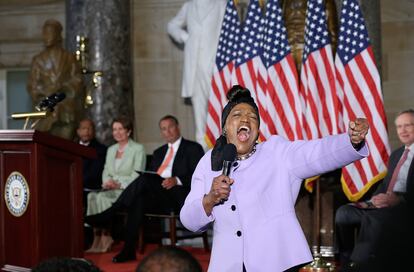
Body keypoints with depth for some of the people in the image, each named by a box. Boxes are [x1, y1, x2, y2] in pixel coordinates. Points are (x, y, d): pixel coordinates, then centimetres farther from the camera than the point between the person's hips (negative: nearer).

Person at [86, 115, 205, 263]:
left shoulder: (193, 148, 8)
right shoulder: (159, 152, 27)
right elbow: (151, 177, 22)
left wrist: (177, 180, -21)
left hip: (179, 196, -6)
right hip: (157, 198, 6)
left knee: (146, 179, -29)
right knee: (139, 199, -29)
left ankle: (107, 215, -27)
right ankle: (128, 250, -32)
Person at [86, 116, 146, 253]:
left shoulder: (138, 149, 2)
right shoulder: (111, 149, 23)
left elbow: (137, 176, -6)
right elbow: (106, 172, 17)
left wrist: (119, 184, -18)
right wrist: (107, 182, -6)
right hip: (110, 190, 6)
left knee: (102, 197, -32)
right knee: (92, 196, -27)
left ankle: (105, 239, -28)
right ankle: (97, 239, -32)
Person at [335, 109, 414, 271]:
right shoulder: (396, 154, 25)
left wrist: (398, 199, -28)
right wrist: (375, 199, 2)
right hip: (384, 205, 9)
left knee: (373, 218, -36)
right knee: (344, 212, -9)